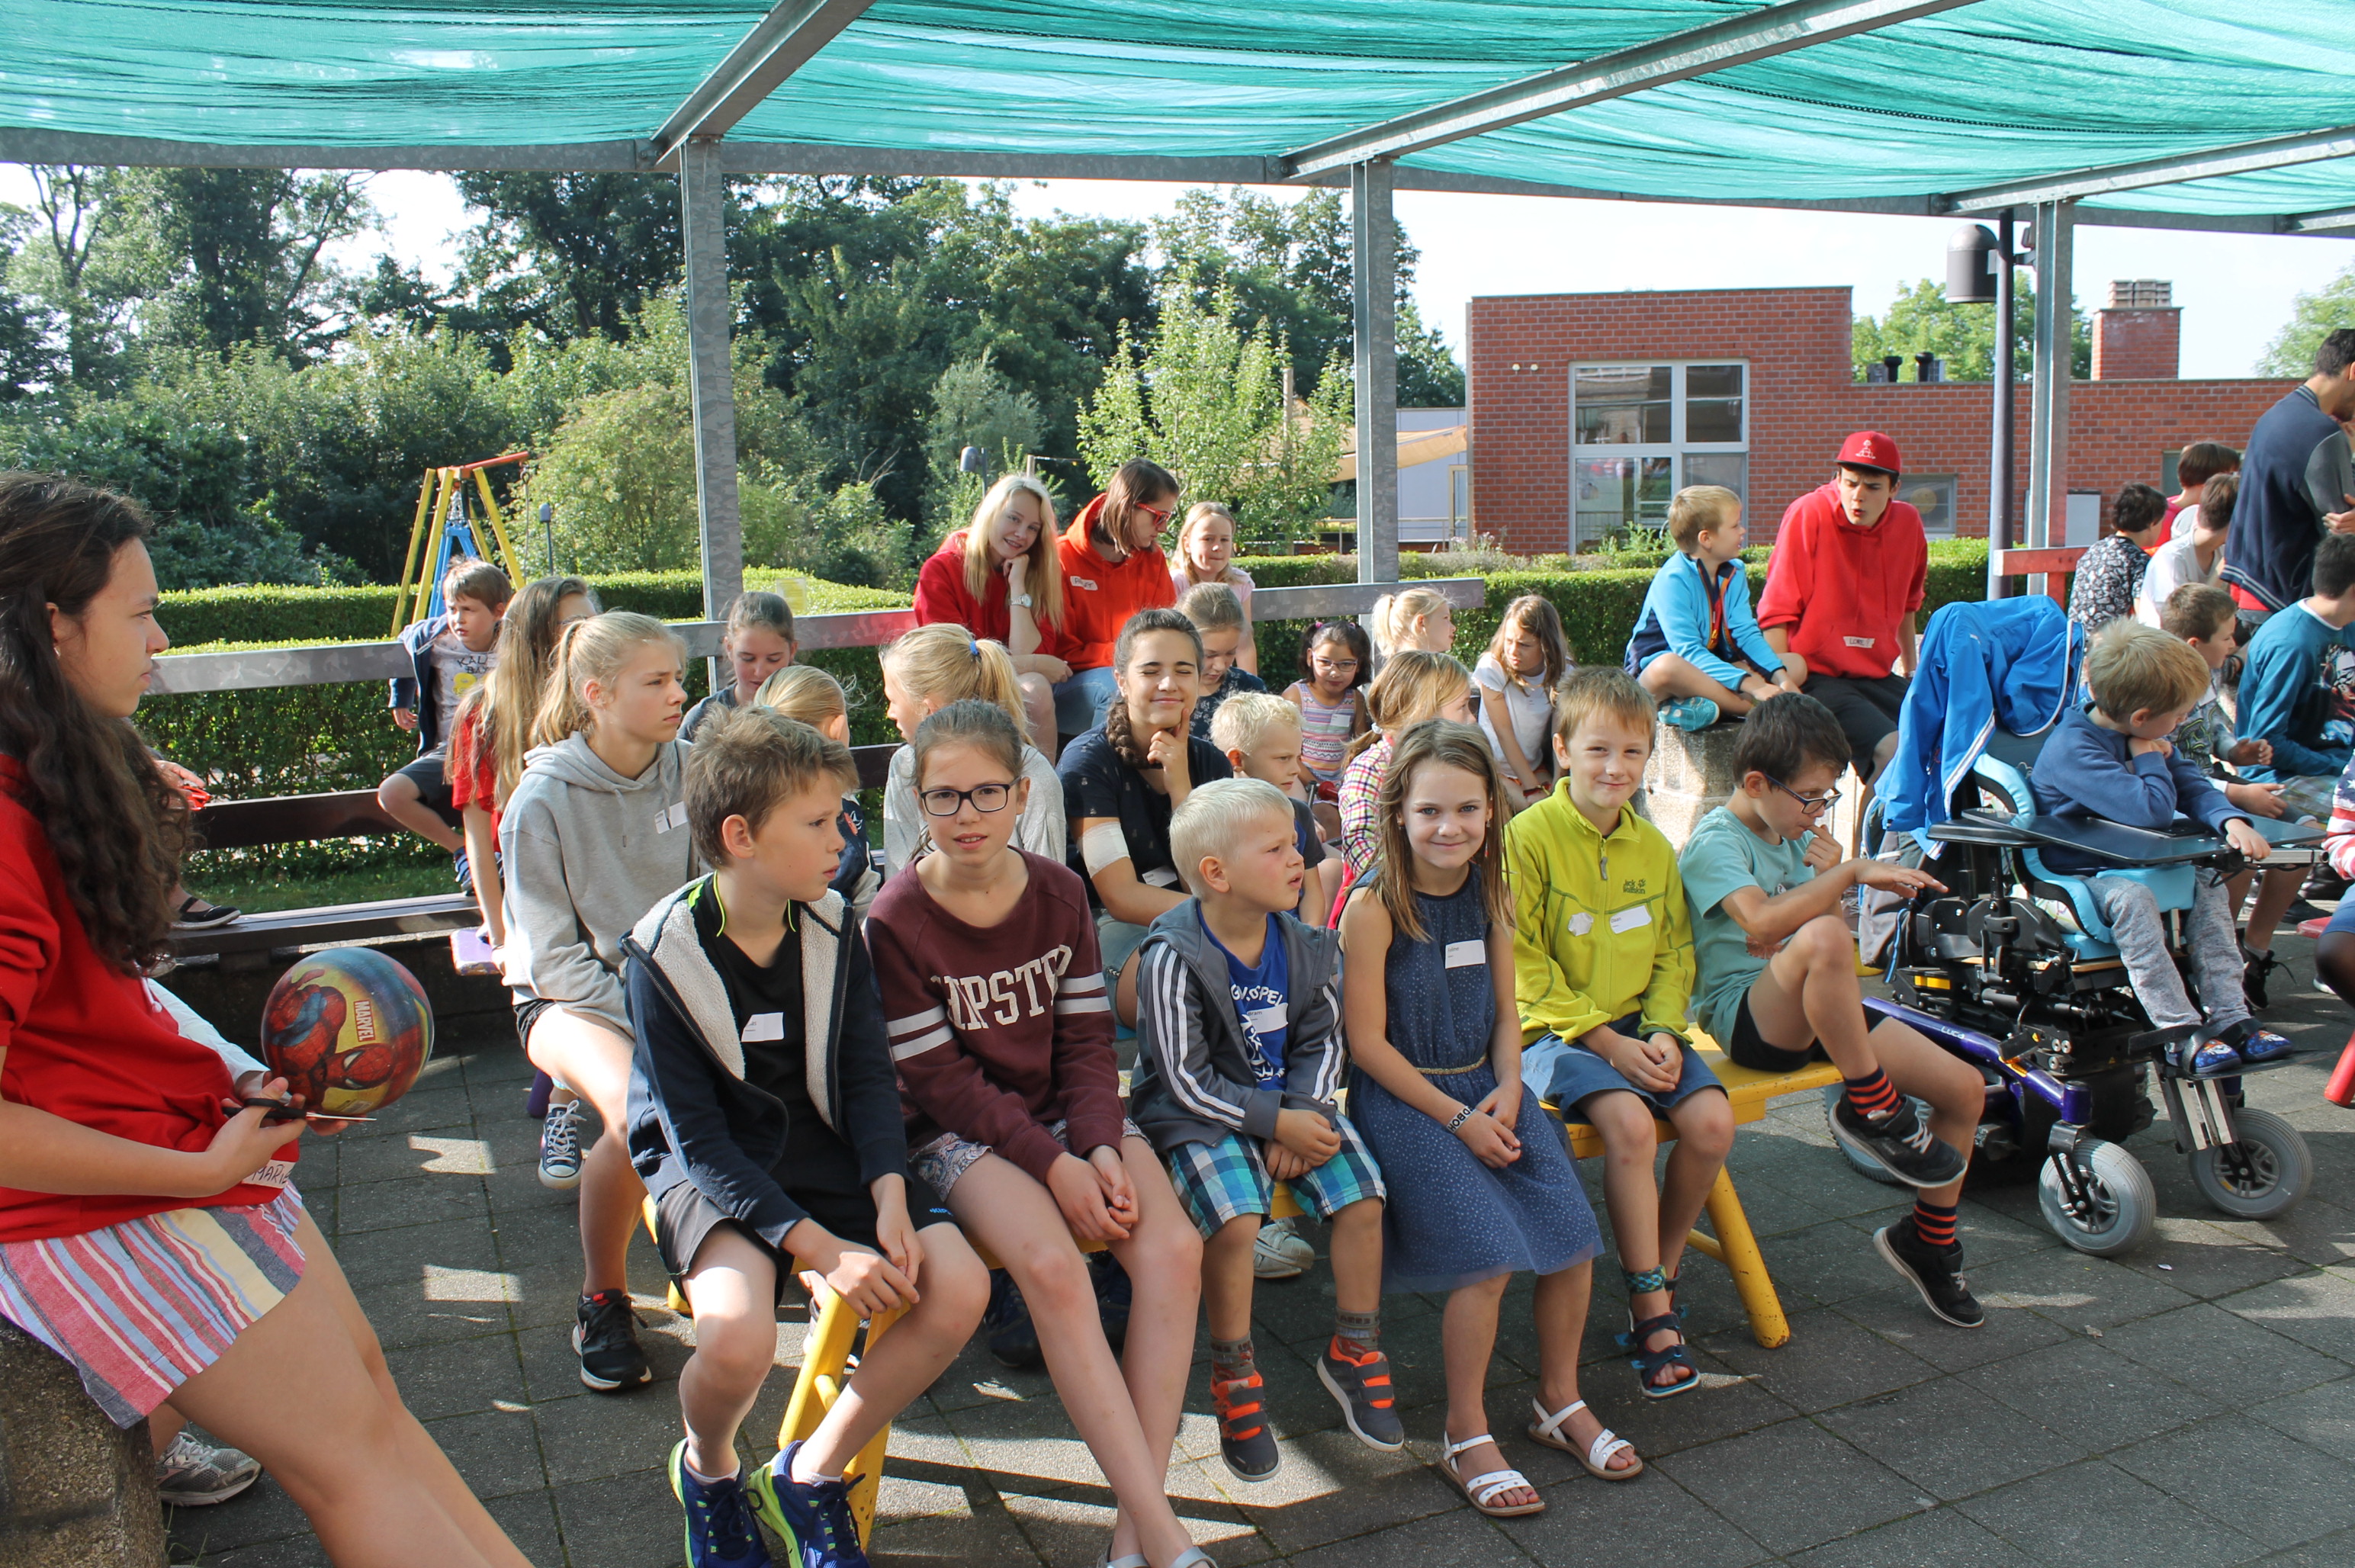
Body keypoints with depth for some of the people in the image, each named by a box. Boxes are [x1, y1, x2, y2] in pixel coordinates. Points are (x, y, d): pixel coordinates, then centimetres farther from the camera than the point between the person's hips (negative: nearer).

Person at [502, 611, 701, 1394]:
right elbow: (553, 957, -11)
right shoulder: (543, 799, -11)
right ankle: (602, 1300, -7)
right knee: (639, 1111, -34)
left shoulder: (687, 772, -1)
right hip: (572, 997, -3)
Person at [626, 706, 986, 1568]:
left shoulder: (833, 926, -2)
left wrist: (890, 1196, -18)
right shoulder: (665, 952, -16)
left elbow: (867, 1076, 1)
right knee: (739, 1333, -33)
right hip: (711, 1169, -4)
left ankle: (810, 1474, 4)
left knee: (959, 1287, -18)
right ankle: (706, 1466, 6)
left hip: (825, 1153, 5)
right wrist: (818, 1246, -26)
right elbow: (699, 1136, -18)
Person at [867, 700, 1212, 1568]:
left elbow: (1087, 1040, 4)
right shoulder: (896, 919, -10)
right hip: (961, 1133, -4)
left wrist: (1101, 1149, -13)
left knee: (1173, 1248, -23)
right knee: (1053, 1267, -32)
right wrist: (1053, 1165, -18)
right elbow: (937, 1078, -11)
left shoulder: (1060, 892, 3)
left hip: (1070, 1113, 4)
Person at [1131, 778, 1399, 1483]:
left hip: (1291, 1103, 5)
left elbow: (1323, 1040, 7)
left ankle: (1353, 1351, 12)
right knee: (1236, 1217, -28)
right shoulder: (1172, 956, -19)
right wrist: (1275, 1122, -21)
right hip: (1200, 1114, -5)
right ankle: (1234, 1378, -4)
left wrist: (1305, 1111, -11)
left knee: (1362, 1197, -13)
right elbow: (1186, 1080, -18)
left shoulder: (1303, 945, -1)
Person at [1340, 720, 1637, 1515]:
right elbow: (1368, 1042, -14)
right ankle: (1465, 1435, 1)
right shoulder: (1374, 907, -15)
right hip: (1402, 1096, -6)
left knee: (1573, 1234, -7)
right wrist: (1456, 1119, -14)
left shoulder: (1489, 895, 4)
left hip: (1487, 1087, 6)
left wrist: (1508, 1091, -5)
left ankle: (1560, 1402, 17)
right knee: (1490, 1254, -20)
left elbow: (1504, 1012, 13)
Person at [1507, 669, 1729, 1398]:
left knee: (1712, 1121, -16)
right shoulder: (1529, 836, -9)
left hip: (1640, 1026, 6)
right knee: (1629, 1121, -29)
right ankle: (1650, 1304, -13)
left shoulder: (1655, 847, 10)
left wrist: (1663, 1032, -6)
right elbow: (1524, 965, -11)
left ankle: (1660, 1273, 5)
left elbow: (1674, 955, 13)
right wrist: (1607, 1042, -15)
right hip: (1556, 1030, -6)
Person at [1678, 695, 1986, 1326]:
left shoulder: (1795, 836, 14)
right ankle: (1871, 1109, -22)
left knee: (1966, 1087, -1)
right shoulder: (1715, 841, -11)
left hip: (1813, 1014, 8)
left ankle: (1928, 1241, 19)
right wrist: (1854, 872, -26)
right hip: (1744, 1014, -8)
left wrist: (1830, 879, 1)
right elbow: (1762, 920, -30)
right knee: (1823, 940, -39)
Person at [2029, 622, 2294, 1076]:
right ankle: (2180, 1034, -32)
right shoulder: (2073, 748, -27)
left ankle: (2228, 1016, -8)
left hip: (2127, 867, 9)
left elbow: (2193, 790, 4)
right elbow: (2153, 810, -34)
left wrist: (2232, 820, -17)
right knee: (2131, 897, -34)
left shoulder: (2145, 739, 6)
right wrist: (2150, 760, -16)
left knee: (2206, 880, -7)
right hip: (2069, 878, -9)